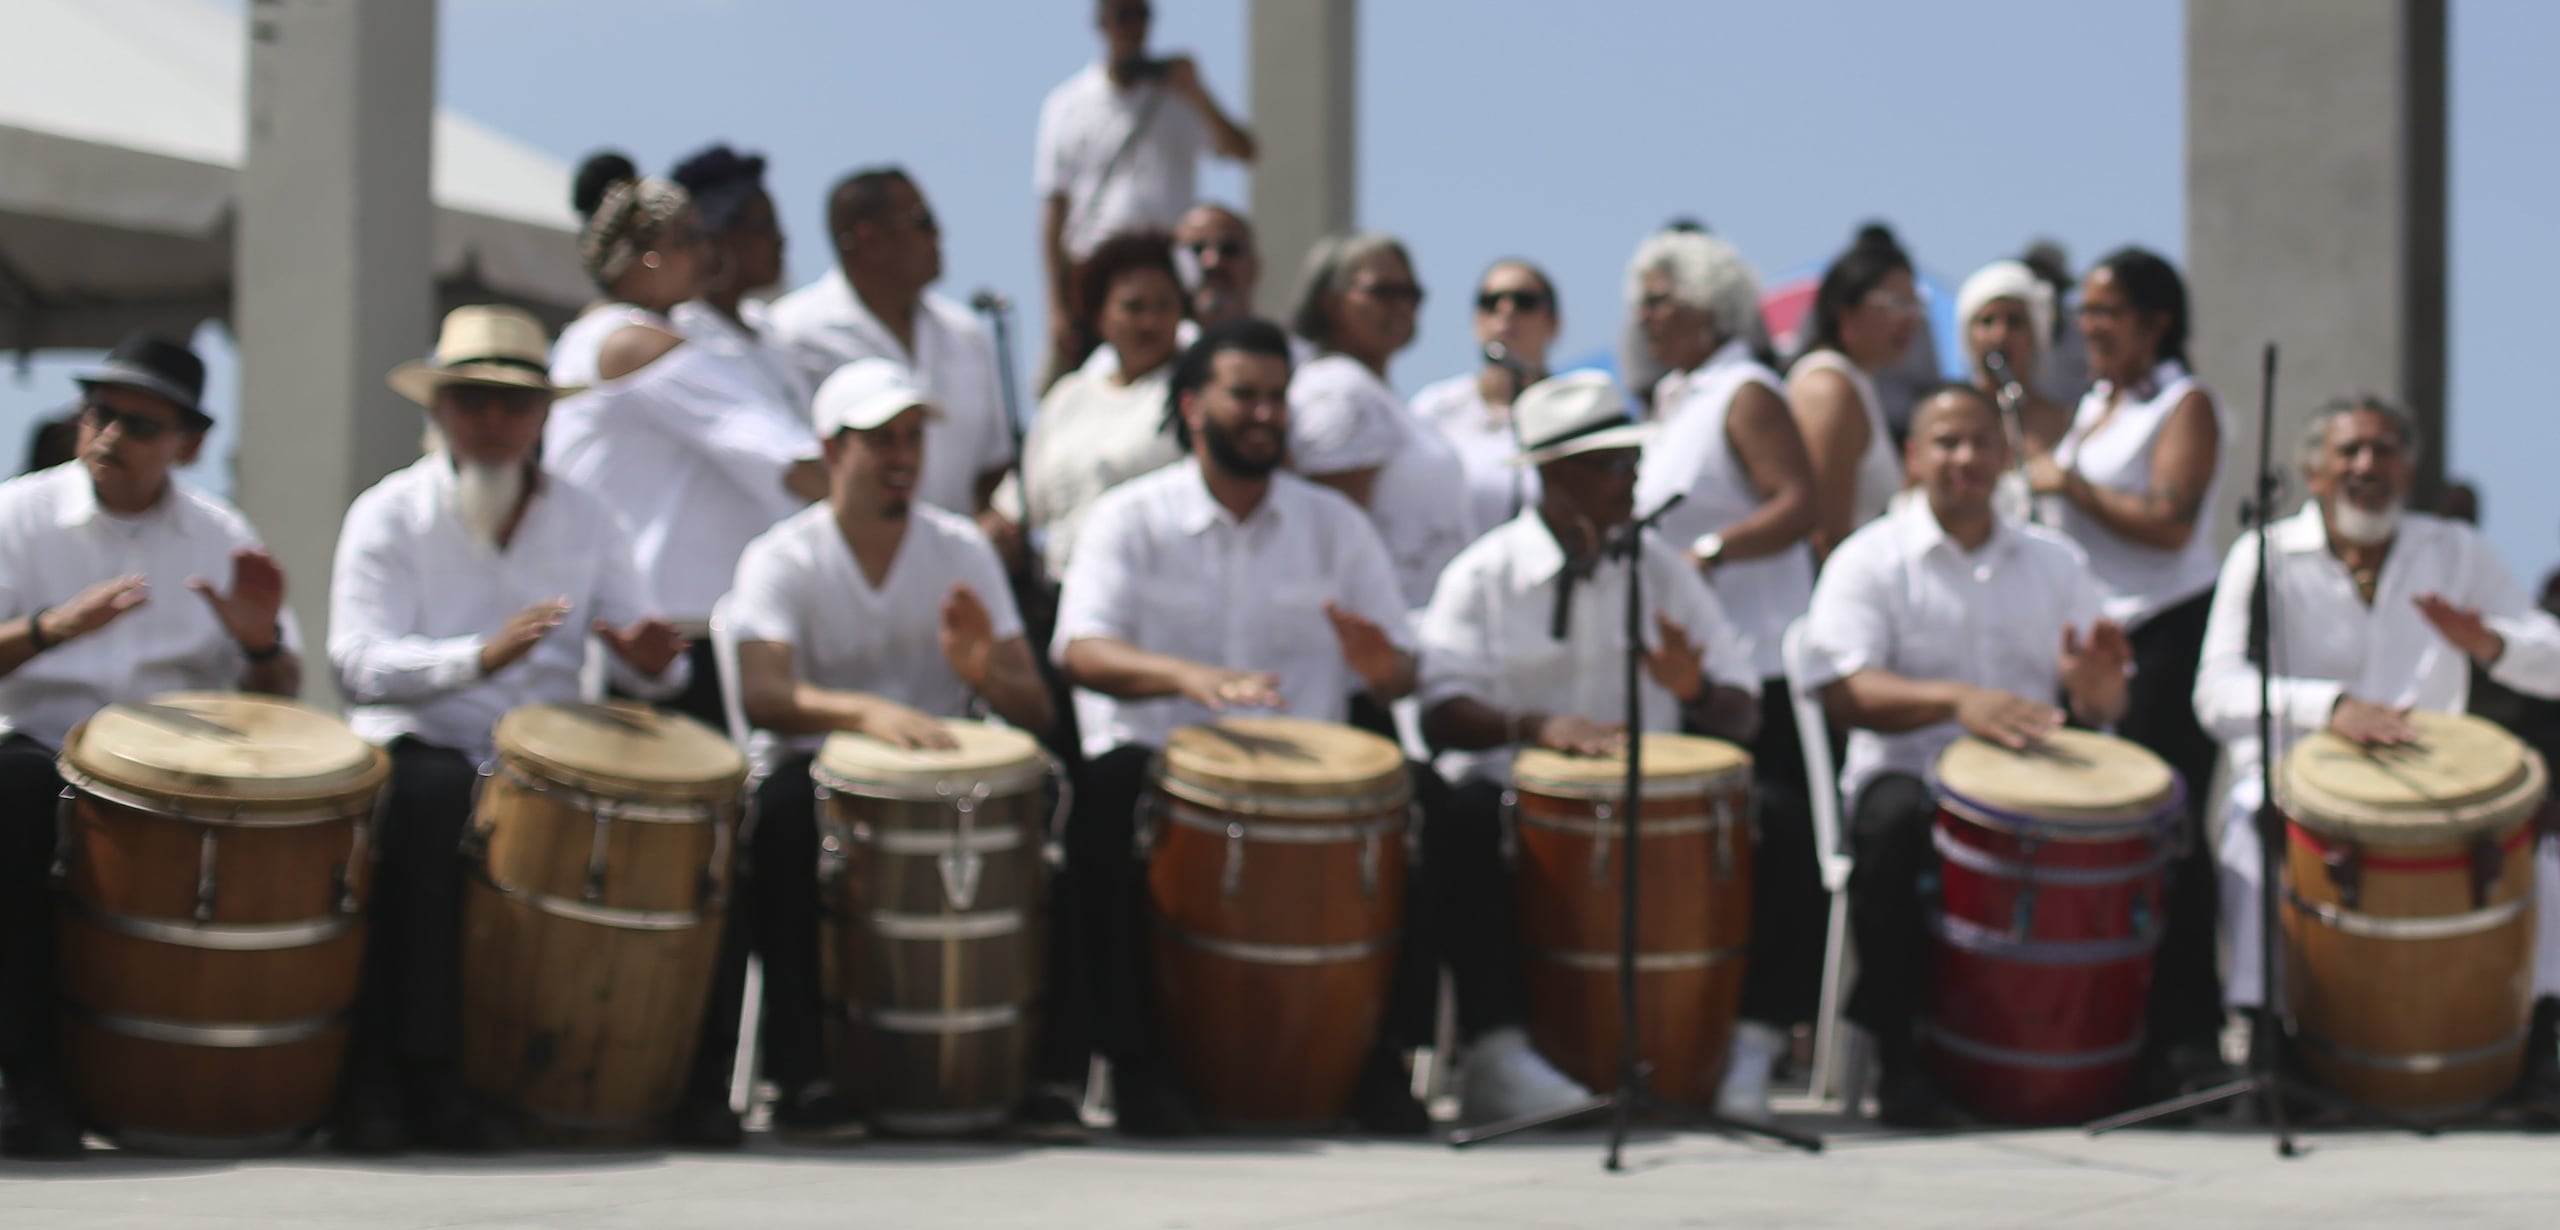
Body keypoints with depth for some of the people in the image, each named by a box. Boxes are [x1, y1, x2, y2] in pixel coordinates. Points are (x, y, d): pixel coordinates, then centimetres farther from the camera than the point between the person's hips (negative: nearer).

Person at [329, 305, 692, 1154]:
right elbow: (359, 661, -10)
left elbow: (650, 672, 9)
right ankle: (413, 1077, -35)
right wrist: (481, 657, -26)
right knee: (430, 796, -37)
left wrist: (651, 661, -17)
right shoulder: (389, 514, 5)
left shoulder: (585, 522, 16)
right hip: (419, 745, -3)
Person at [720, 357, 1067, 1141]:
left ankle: (1052, 1063, -20)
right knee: (786, 806, -37)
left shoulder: (962, 551, 6)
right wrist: (865, 711, -41)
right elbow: (760, 694, -23)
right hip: (816, 769, -2)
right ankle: (800, 1072, -32)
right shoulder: (781, 560, -4)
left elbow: (1037, 711, 0)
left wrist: (982, 673, -24)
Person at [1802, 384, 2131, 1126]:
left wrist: (2094, 686, -12)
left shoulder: (2055, 562, 18)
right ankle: (1898, 1054, -24)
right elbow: (1841, 692, -12)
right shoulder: (1871, 560, 4)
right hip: (1909, 774, -3)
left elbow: (2103, 710, 14)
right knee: (1894, 822, -38)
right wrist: (1956, 701, -28)